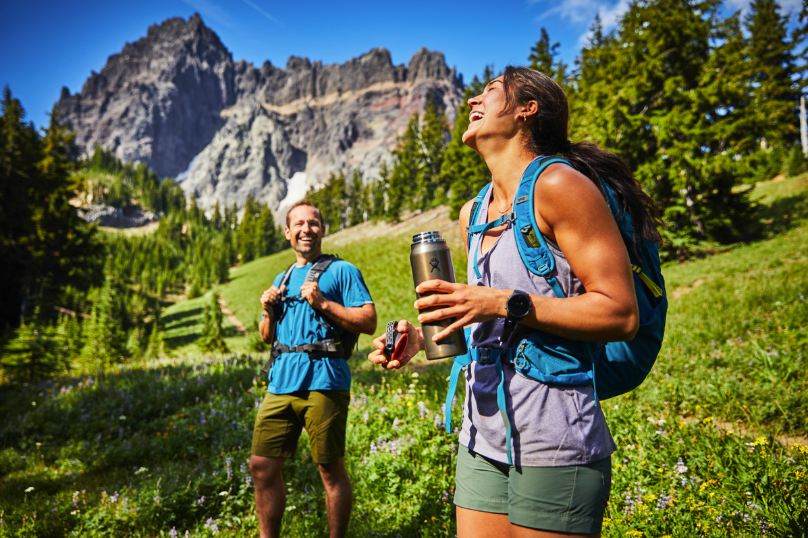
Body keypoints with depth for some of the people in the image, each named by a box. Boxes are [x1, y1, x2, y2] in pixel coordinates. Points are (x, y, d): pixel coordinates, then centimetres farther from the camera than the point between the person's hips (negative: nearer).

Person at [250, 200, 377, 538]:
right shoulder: (282, 280, 23)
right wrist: (269, 311, 6)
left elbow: (369, 322, -6)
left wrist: (323, 303, -13)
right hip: (281, 382, 6)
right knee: (261, 466, 7)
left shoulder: (341, 271, 3)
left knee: (331, 470, 2)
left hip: (323, 380, -6)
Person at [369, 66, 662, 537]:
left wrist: (504, 303, -23)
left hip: (553, 440, -7)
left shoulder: (558, 185, -11)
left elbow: (621, 314, -16)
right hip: (484, 433, 7)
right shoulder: (473, 214, 12)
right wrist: (422, 337, 5)